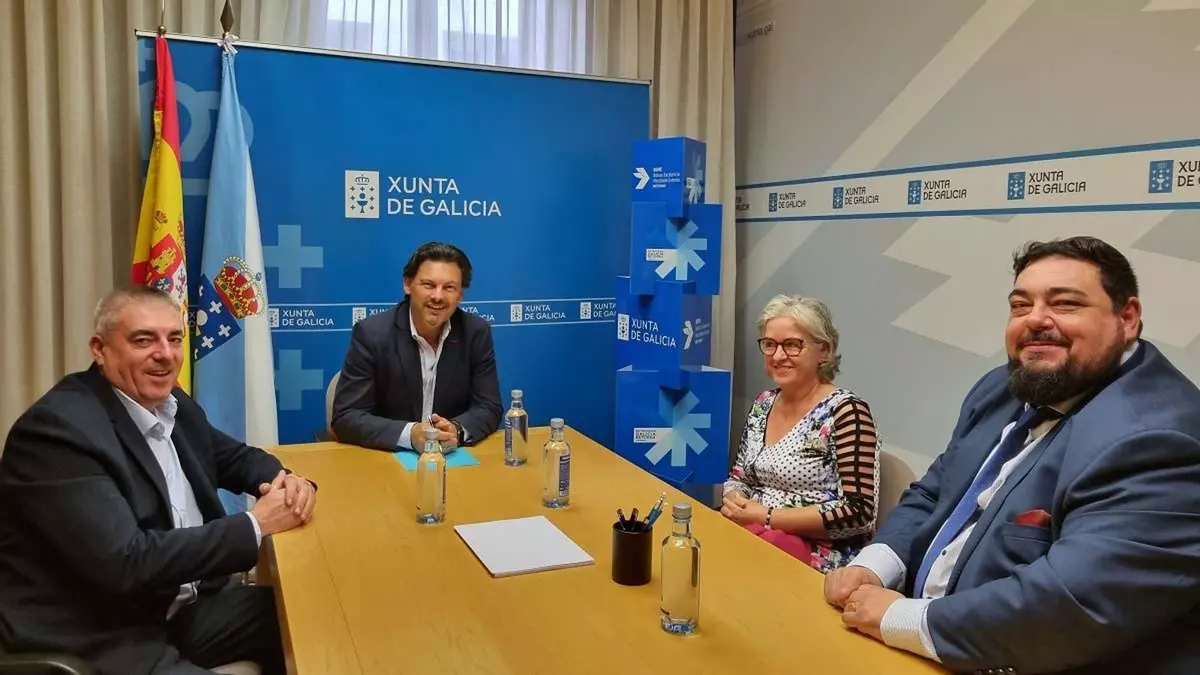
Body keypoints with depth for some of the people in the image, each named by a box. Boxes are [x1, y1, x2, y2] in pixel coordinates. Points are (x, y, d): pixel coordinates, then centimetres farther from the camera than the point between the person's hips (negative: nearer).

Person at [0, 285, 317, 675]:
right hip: (96, 640, -8)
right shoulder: (57, 428, -21)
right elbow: (126, 562, -28)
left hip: (183, 606, 8)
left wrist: (284, 482, -5)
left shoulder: (171, 404, 3)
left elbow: (235, 457, 18)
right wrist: (256, 525, -21)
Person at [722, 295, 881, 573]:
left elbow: (858, 512, -18)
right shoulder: (763, 404, 10)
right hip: (751, 535, 6)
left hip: (820, 557, -6)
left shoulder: (846, 412, -12)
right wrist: (734, 501, -6)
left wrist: (766, 516, -17)